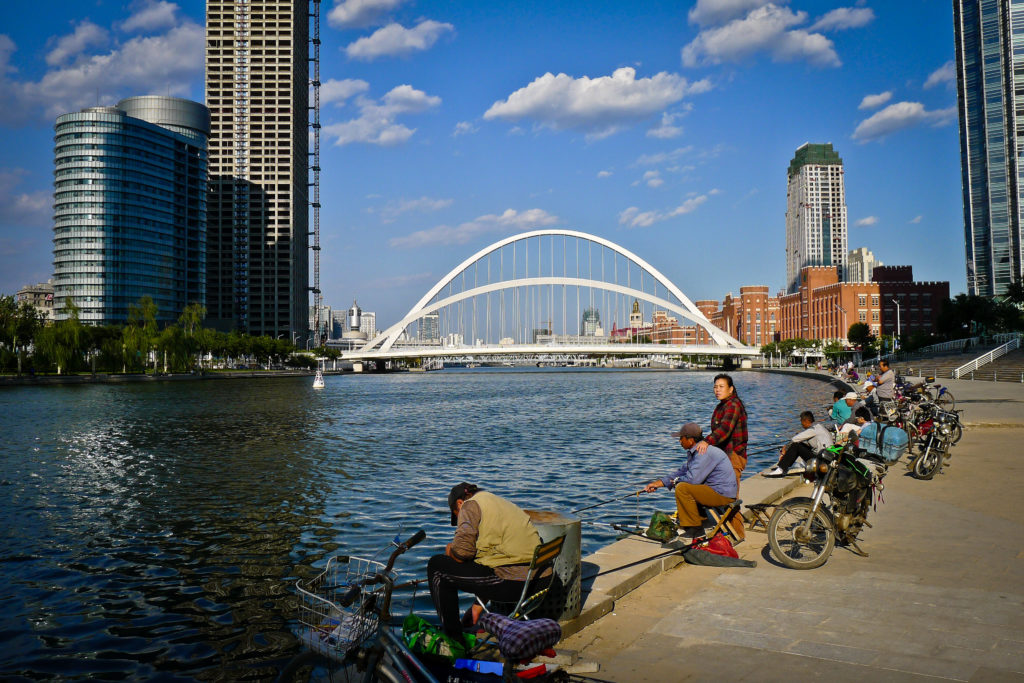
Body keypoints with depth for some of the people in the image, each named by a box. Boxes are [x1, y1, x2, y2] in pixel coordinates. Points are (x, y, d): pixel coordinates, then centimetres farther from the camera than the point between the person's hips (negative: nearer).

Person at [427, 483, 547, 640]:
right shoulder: (505, 504, 29)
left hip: (512, 582, -9)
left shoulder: (470, 504, 3)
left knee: (437, 566, 7)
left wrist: (450, 550, 11)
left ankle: (453, 640, 13)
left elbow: (463, 549, -14)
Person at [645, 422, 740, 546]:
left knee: (683, 488, -21)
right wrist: (658, 483, 13)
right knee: (681, 485, 18)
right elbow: (682, 472, 19)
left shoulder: (705, 453, -20)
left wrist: (675, 481, -4)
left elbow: (692, 479, -25)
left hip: (723, 495, -11)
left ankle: (694, 530, -12)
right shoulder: (694, 452, 13)